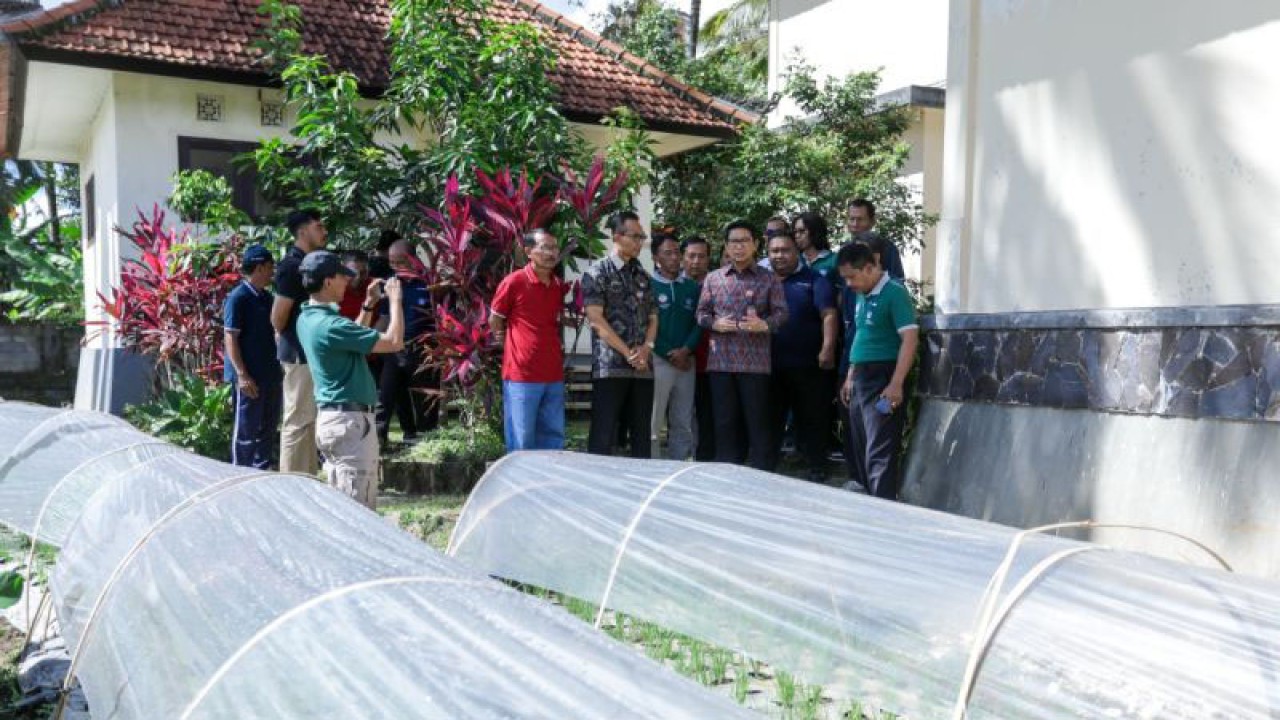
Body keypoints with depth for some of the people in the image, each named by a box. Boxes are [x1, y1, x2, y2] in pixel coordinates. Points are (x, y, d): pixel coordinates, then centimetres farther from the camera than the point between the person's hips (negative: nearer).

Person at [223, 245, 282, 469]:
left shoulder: (266, 297, 12)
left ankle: (261, 471, 25)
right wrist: (242, 375, -21)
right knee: (247, 430, 0)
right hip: (249, 376, -8)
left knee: (268, 426, 14)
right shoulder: (238, 298, -13)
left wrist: (278, 368, 18)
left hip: (270, 373, 8)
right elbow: (230, 338, -16)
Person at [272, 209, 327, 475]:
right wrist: (286, 338, 0)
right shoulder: (292, 265, -17)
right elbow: (278, 317, -18)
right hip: (300, 353, -9)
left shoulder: (307, 263, 12)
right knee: (298, 420, -4)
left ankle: (306, 478, 23)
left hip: (310, 352, 9)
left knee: (308, 418, 15)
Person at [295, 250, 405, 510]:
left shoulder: (308, 319, 9)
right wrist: (395, 300, -8)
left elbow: (353, 337, 26)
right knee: (357, 507, -3)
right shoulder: (330, 325, -22)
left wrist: (368, 305, 19)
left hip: (330, 417, 10)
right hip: (350, 420, -10)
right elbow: (394, 342, -20)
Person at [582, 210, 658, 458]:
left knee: (641, 435, 8)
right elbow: (596, 319, -9)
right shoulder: (597, 272, -1)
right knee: (603, 437, -5)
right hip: (610, 366, -6)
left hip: (643, 367, 6)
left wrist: (646, 347, -4)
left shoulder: (642, 275, 17)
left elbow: (652, 317, 17)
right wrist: (628, 353, -12)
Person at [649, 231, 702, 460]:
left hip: (686, 361, 5)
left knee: (683, 424, 8)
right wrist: (669, 355, -12)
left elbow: (699, 323, 7)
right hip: (658, 361, -4)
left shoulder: (693, 288, 14)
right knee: (652, 423, -7)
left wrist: (686, 350, -10)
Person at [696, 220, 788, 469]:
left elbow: (781, 312, 3)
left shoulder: (769, 279, 6)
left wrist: (765, 325, -17)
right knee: (725, 421, 6)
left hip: (755, 362, -2)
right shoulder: (713, 278, 11)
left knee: (757, 421, 1)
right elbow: (701, 313, 13)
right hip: (721, 361, 2)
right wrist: (714, 323, -8)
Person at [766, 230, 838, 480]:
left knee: (812, 419, 4)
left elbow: (829, 315, -9)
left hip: (807, 365, -3)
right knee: (770, 420, 10)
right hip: (771, 366, 3)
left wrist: (827, 348, -20)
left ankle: (817, 469, 13)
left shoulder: (813, 280, 1)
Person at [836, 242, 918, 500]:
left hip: (883, 381, -9)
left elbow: (910, 338, -18)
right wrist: (850, 378, 20)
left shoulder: (894, 293, -12)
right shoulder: (862, 296, 14)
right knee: (862, 450, 15)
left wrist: (896, 384, -23)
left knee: (880, 454, -11)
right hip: (861, 381, 9)